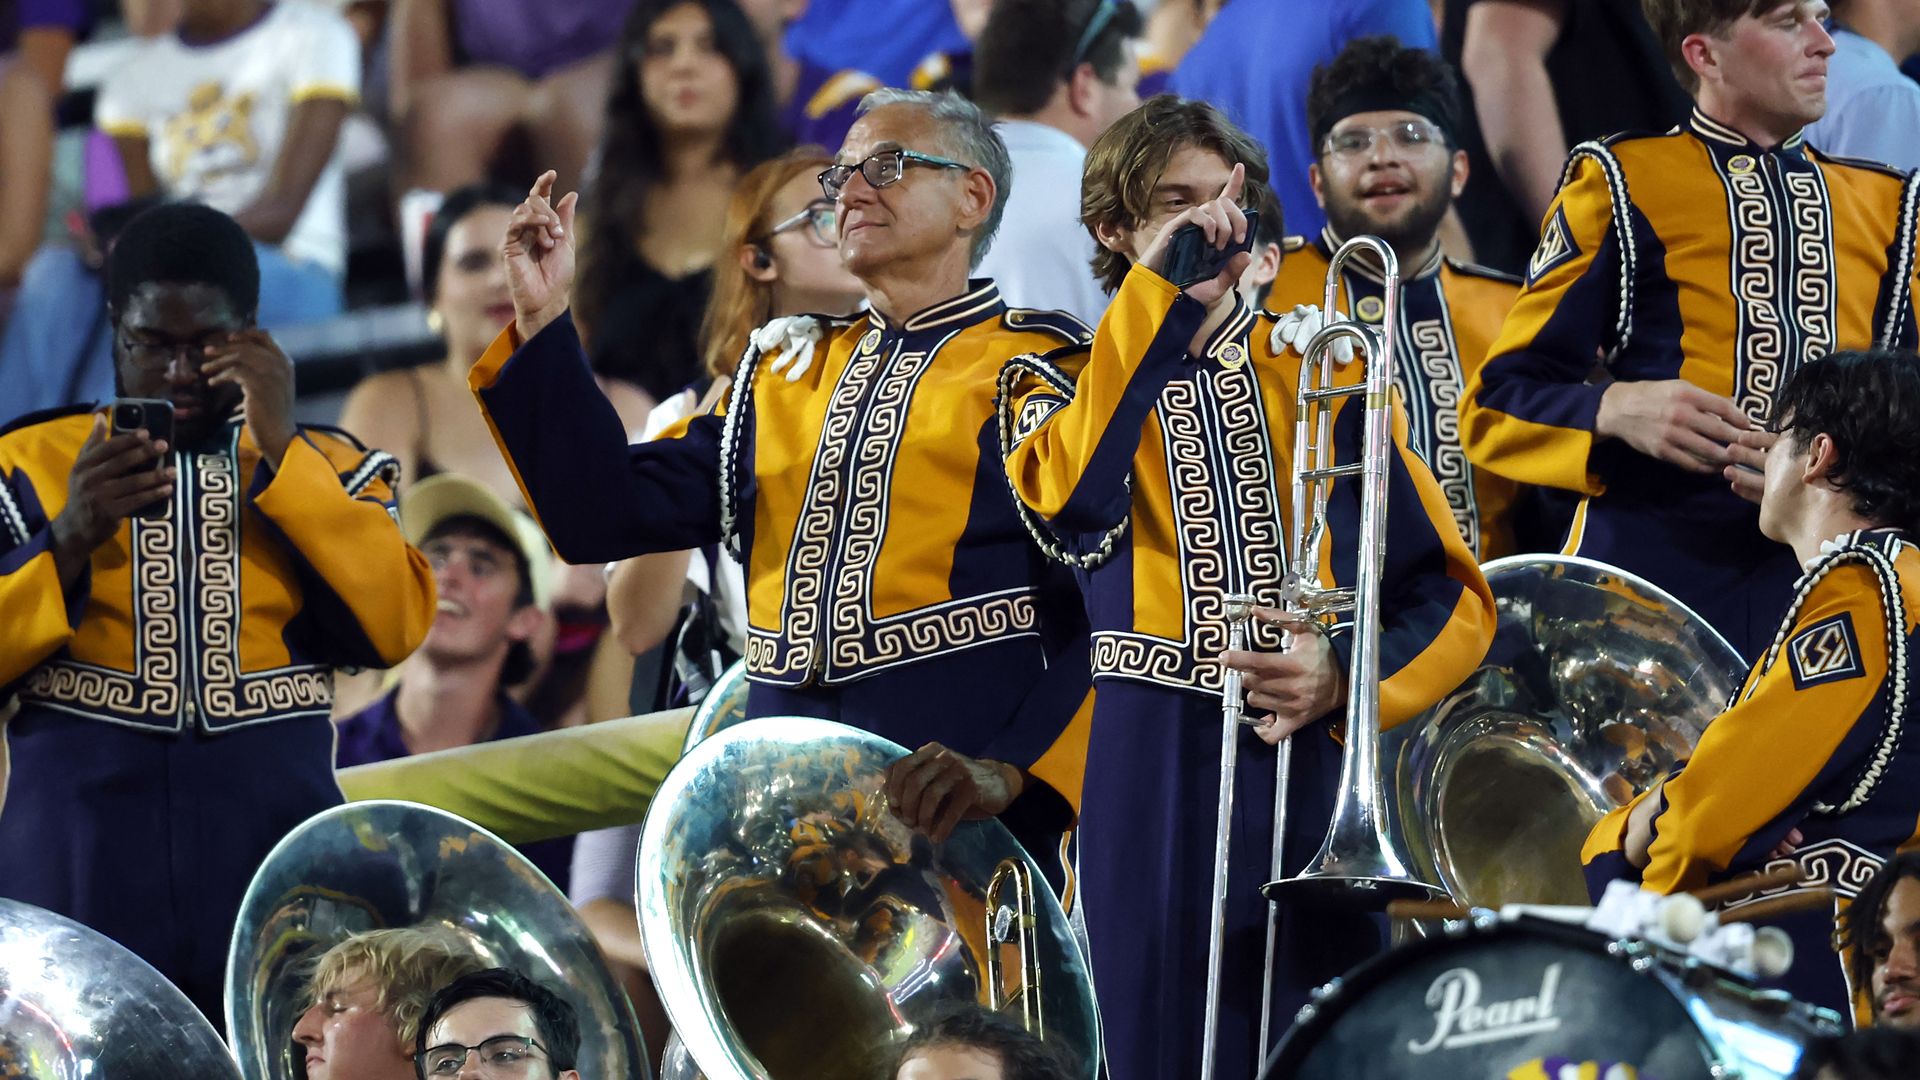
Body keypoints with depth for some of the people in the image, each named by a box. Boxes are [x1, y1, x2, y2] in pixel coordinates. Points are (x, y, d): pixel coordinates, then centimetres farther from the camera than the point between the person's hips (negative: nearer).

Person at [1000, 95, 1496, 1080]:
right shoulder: (1063, 386, 11)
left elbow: (1453, 593, 10)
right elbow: (1068, 501, -15)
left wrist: (1347, 678, -10)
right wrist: (1160, 292, -13)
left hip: (1320, 767, 1)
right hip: (1154, 781, -1)